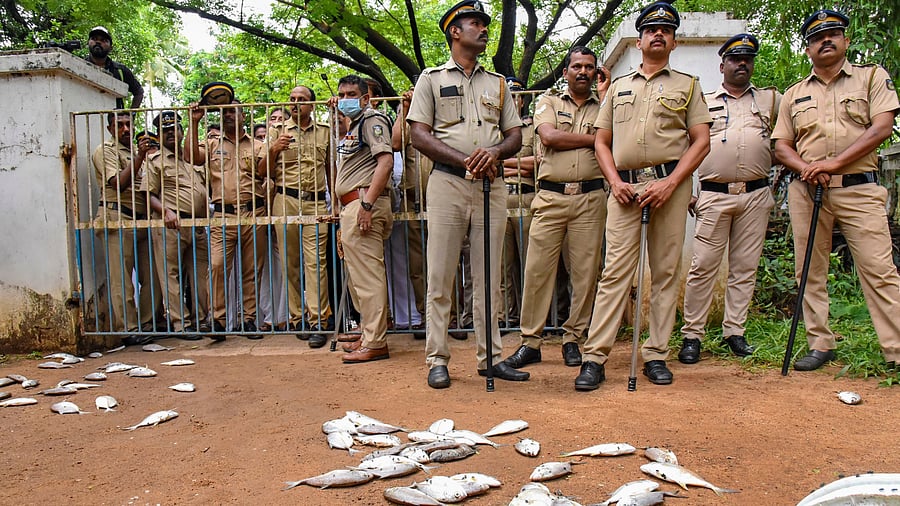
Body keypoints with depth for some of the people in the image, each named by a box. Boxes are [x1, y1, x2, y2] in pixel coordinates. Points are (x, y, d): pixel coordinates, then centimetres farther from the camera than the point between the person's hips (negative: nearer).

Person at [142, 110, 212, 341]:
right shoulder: (155, 160, 6)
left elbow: (206, 188, 26)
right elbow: (149, 195, -2)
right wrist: (166, 211, -20)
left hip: (199, 226, 5)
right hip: (171, 225, -5)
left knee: (200, 274, 7)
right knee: (172, 274, -4)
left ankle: (201, 320, 15)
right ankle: (180, 324, 0)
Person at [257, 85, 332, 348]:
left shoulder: (324, 131, 15)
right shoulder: (278, 130, 11)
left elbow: (331, 168, 21)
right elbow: (262, 172, 8)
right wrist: (273, 151, -11)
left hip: (316, 203, 0)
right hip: (286, 201, 0)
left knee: (315, 262, -9)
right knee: (291, 263, 2)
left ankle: (318, 323, -9)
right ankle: (297, 318, 11)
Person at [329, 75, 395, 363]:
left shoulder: (372, 120, -5)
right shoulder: (353, 126, 25)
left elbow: (385, 160, -19)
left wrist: (367, 203, -25)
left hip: (363, 200, -10)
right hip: (351, 205, 11)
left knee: (367, 275, -10)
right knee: (361, 274, 14)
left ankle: (375, 344, -6)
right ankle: (370, 335, 23)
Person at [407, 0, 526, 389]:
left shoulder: (497, 83, 20)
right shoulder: (432, 78, 9)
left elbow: (515, 135, 15)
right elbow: (419, 135, -1)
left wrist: (495, 152, -9)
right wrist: (466, 160, -13)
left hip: (491, 185, 3)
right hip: (447, 183, -3)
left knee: (489, 277, 5)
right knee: (440, 277, -3)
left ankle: (490, 357, 12)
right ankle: (437, 360, 5)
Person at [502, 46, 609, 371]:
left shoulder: (605, 107, 16)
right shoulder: (548, 102, 14)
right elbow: (549, 137, -6)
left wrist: (606, 94, -1)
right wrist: (592, 138, 0)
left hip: (590, 199, 1)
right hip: (551, 197, -1)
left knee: (585, 272, 2)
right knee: (538, 269, -4)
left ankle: (572, 339, 14)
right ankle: (530, 342, 4)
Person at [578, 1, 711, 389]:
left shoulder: (687, 85, 15)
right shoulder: (618, 87, 21)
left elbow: (701, 141, 5)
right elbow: (601, 141, 16)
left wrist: (670, 183, -10)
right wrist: (615, 181, -2)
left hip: (670, 184, 0)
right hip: (624, 185, 1)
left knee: (665, 271, 1)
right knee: (615, 270, -6)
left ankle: (656, 355, 9)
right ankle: (594, 357, -7)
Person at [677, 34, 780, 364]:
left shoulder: (771, 100, 16)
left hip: (756, 196, 3)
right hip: (714, 196, -2)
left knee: (745, 267, 5)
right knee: (703, 266, -6)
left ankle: (734, 331, 13)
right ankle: (692, 334, 0)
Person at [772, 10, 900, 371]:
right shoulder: (794, 94, 17)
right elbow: (782, 145, 12)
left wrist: (835, 162, -15)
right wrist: (806, 168, -9)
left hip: (859, 189, -3)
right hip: (806, 191, 3)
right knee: (810, 272, 4)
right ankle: (820, 345, 13)